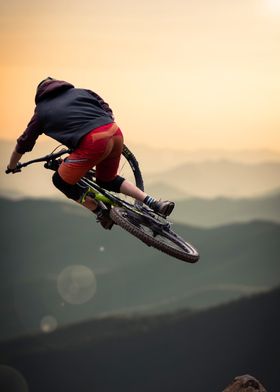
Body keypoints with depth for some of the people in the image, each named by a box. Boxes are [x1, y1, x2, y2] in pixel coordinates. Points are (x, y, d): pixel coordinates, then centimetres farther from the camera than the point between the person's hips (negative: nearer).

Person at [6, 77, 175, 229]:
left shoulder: (42, 111, 20)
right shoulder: (80, 91, 27)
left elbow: (23, 144, 29)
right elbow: (108, 111, 24)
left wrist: (12, 166, 45)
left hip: (92, 142, -5)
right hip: (115, 133, 5)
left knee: (61, 181, 14)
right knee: (107, 180, 28)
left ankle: (104, 216, 10)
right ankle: (153, 203, 15)